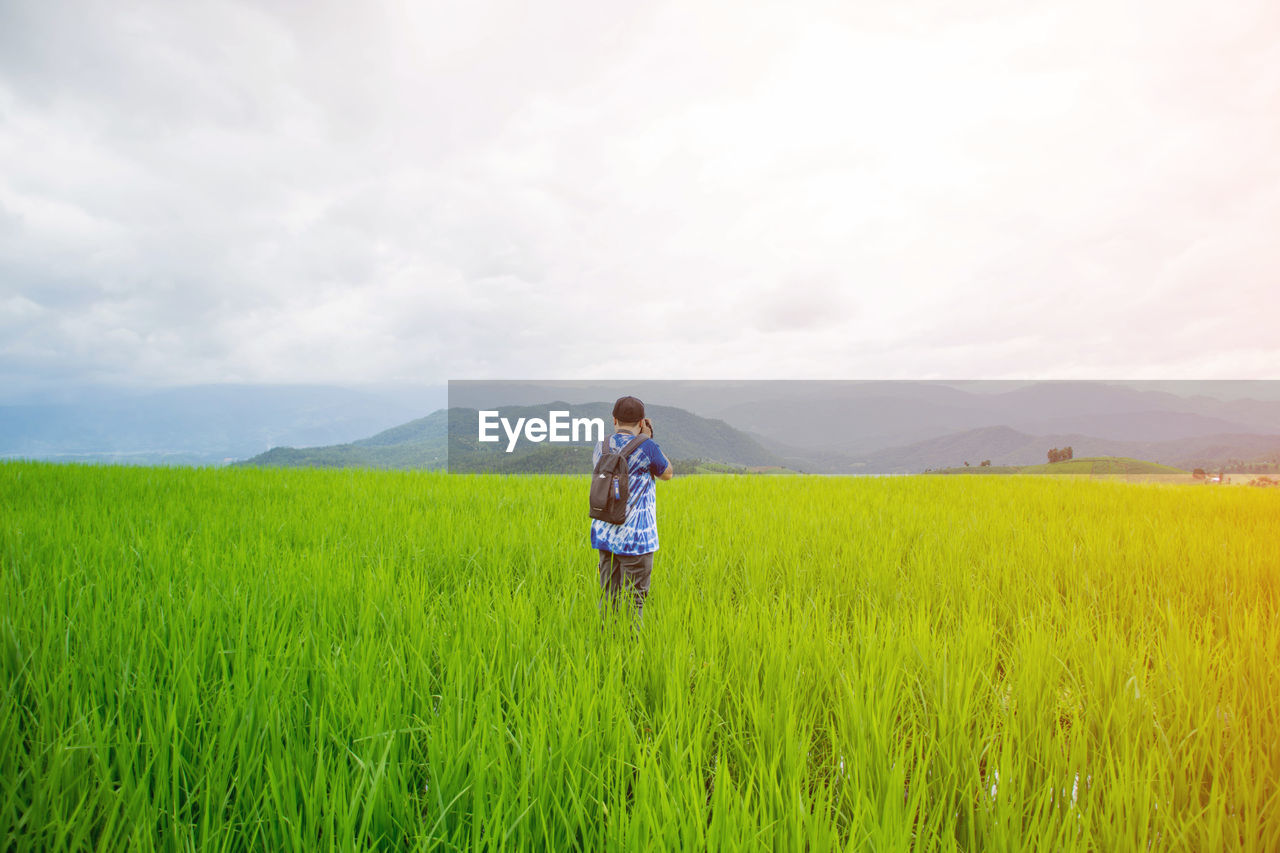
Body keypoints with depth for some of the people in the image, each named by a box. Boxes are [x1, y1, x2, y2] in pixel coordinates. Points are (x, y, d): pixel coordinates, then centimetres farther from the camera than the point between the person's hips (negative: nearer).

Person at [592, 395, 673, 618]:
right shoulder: (646, 448, -13)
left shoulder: (601, 446, 4)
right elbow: (667, 474, 4)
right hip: (634, 538, -6)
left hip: (603, 534, 6)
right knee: (633, 601, 1)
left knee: (608, 598, 13)